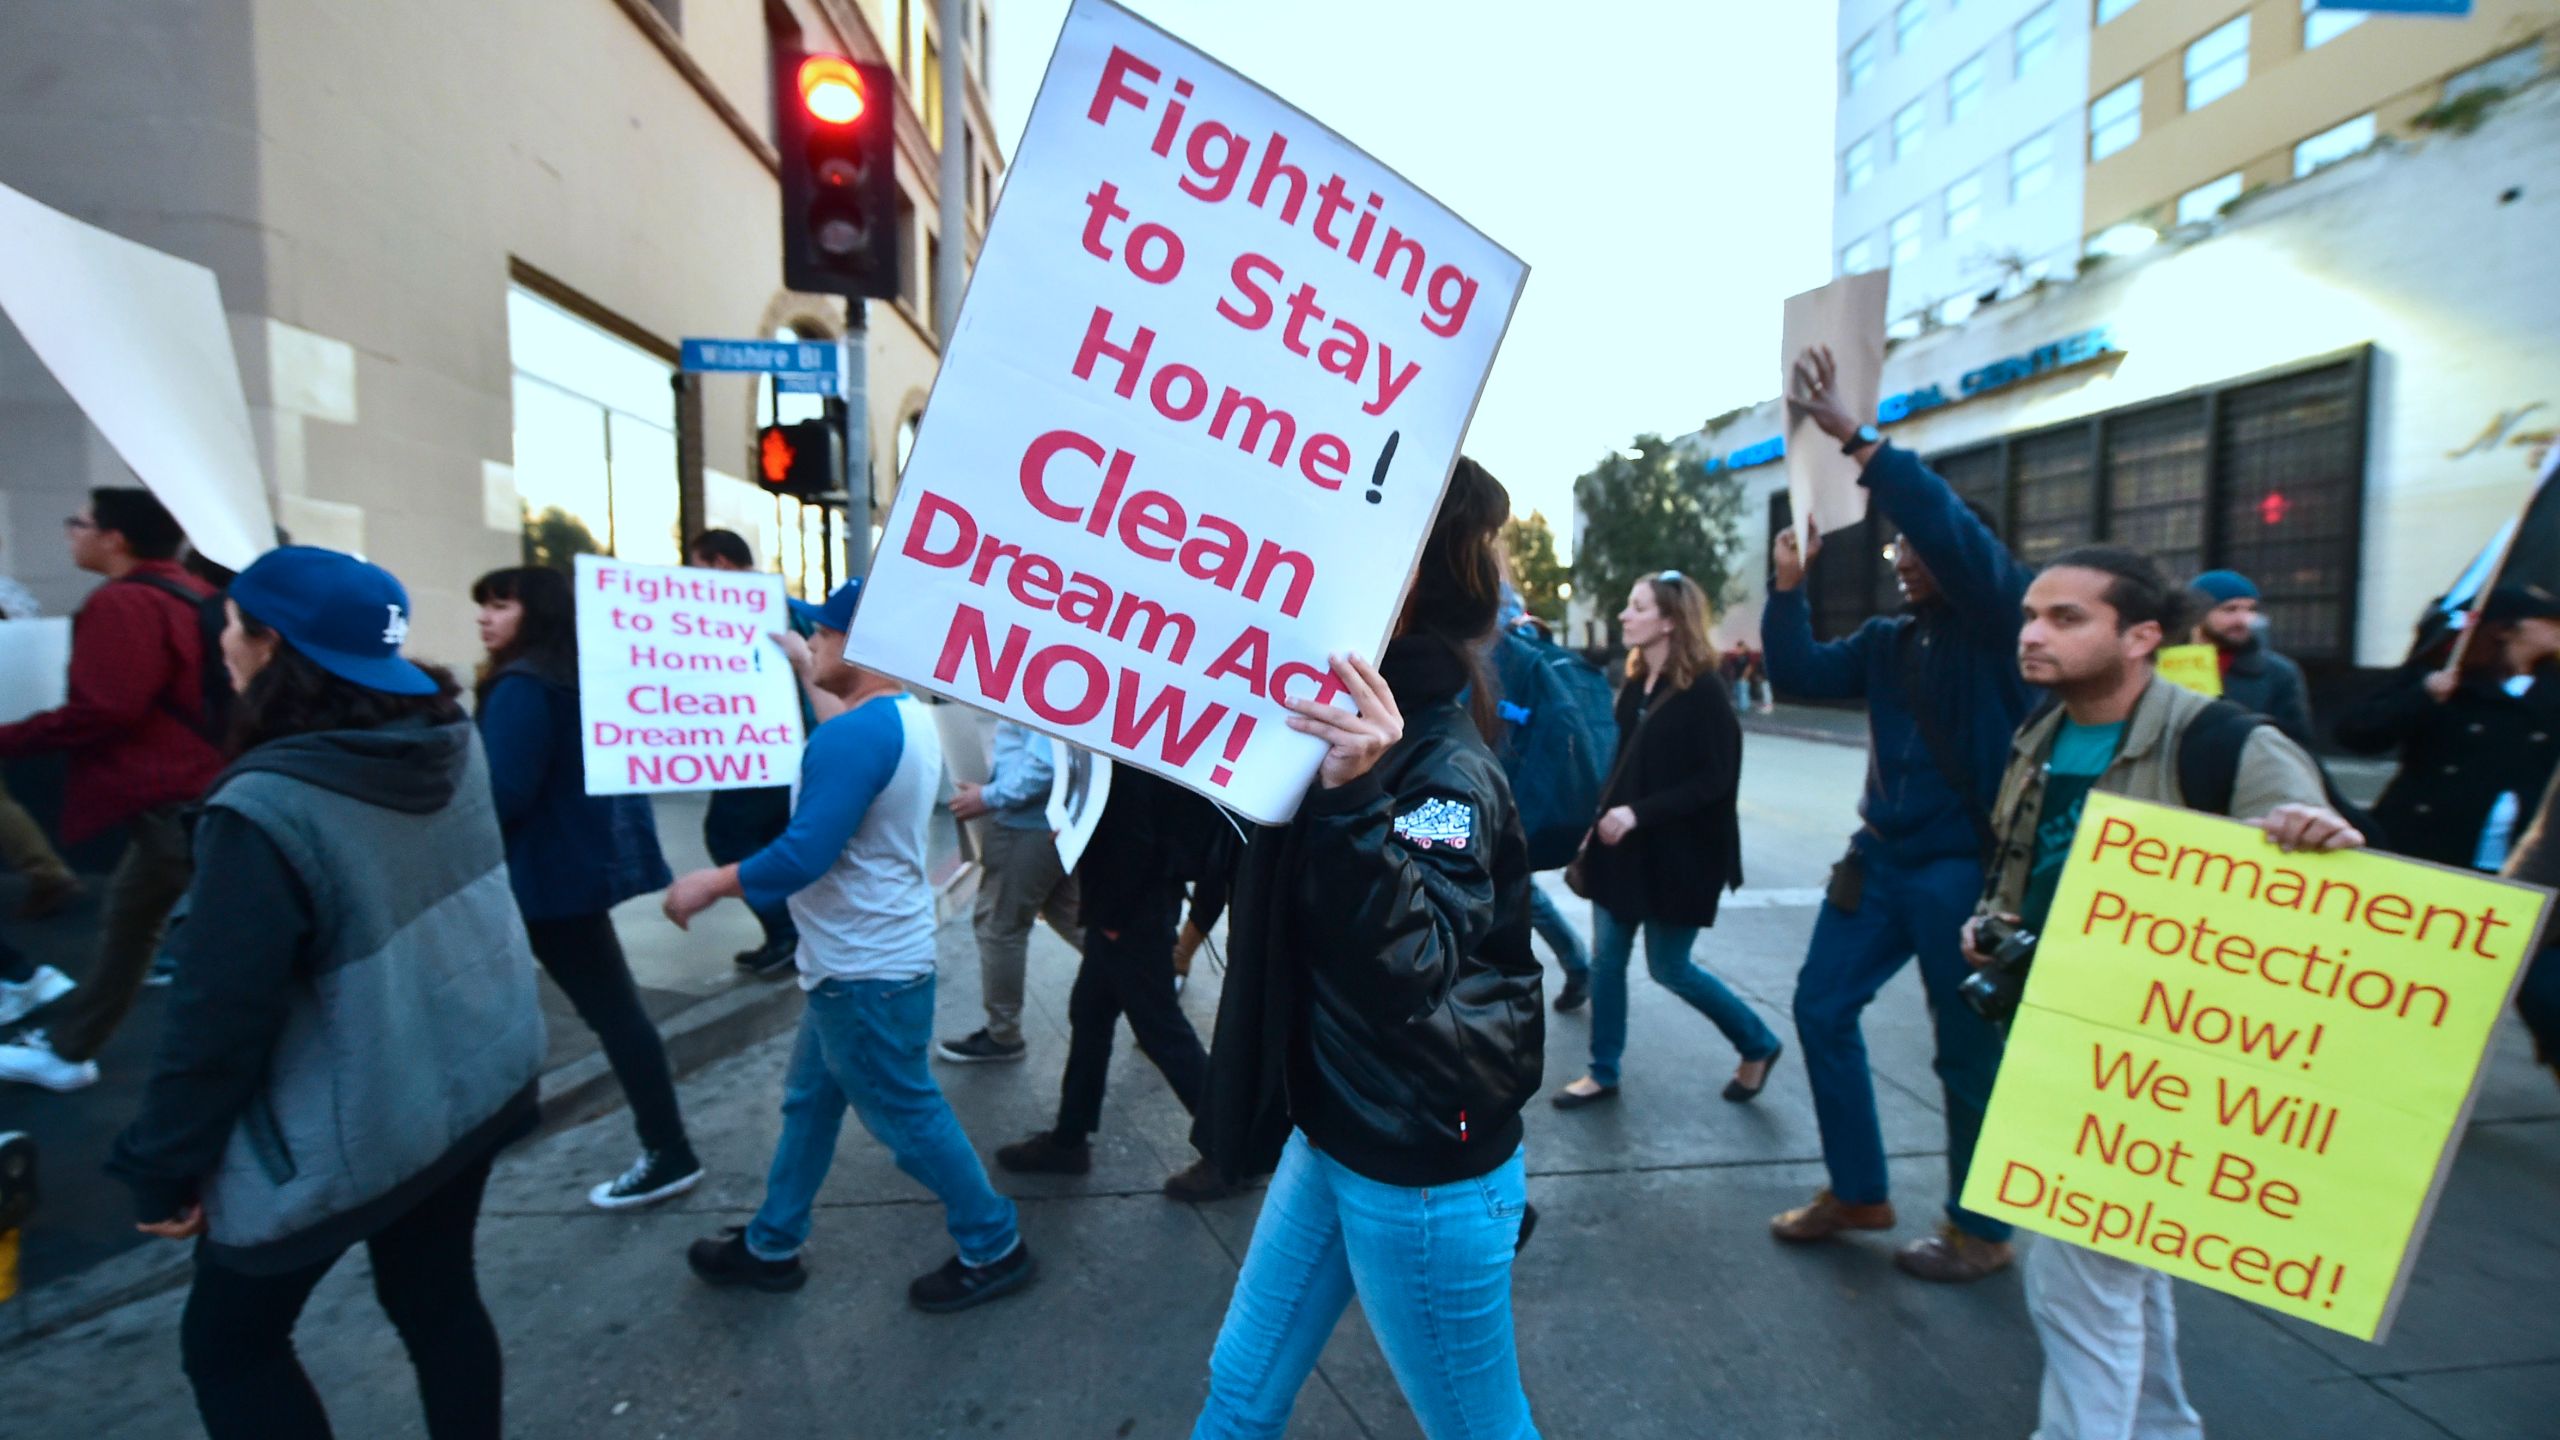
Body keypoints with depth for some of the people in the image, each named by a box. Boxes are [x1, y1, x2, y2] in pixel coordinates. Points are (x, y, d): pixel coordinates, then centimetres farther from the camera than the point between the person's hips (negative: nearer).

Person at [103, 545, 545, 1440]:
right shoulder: (452, 745, -5)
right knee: (437, 1295, 21)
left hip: (344, 1131, -6)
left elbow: (220, 1018, -18)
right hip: (475, 1079, 6)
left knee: (227, 1343, 18)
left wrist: (164, 1169, -7)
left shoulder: (266, 809, -25)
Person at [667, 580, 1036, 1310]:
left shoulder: (854, 734, -26)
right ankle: (771, 1245, 38)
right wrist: (811, 674, 24)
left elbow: (805, 855, -30)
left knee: (906, 1116, 5)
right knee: (809, 1100, 22)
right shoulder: (911, 717, 5)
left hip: (865, 970, -10)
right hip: (862, 957, 10)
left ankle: (994, 1248, 21)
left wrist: (710, 884, -13)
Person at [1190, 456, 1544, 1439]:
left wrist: (1361, 798, -47)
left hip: (1423, 1171, -8)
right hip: (1335, 1133, 8)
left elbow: (1407, 975, -35)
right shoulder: (1358, 730, 0)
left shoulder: (1443, 769, -24)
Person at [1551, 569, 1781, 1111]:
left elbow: (1715, 781, -19)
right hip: (1624, 849, 7)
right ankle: (1603, 1074, 22)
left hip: (1677, 856, -6)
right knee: (1606, 959, 8)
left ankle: (1758, 1045, 29)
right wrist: (1604, 817, 7)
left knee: (1669, 968, 5)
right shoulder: (1633, 685, 5)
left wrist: (1639, 813, -24)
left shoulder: (1703, 694, -15)